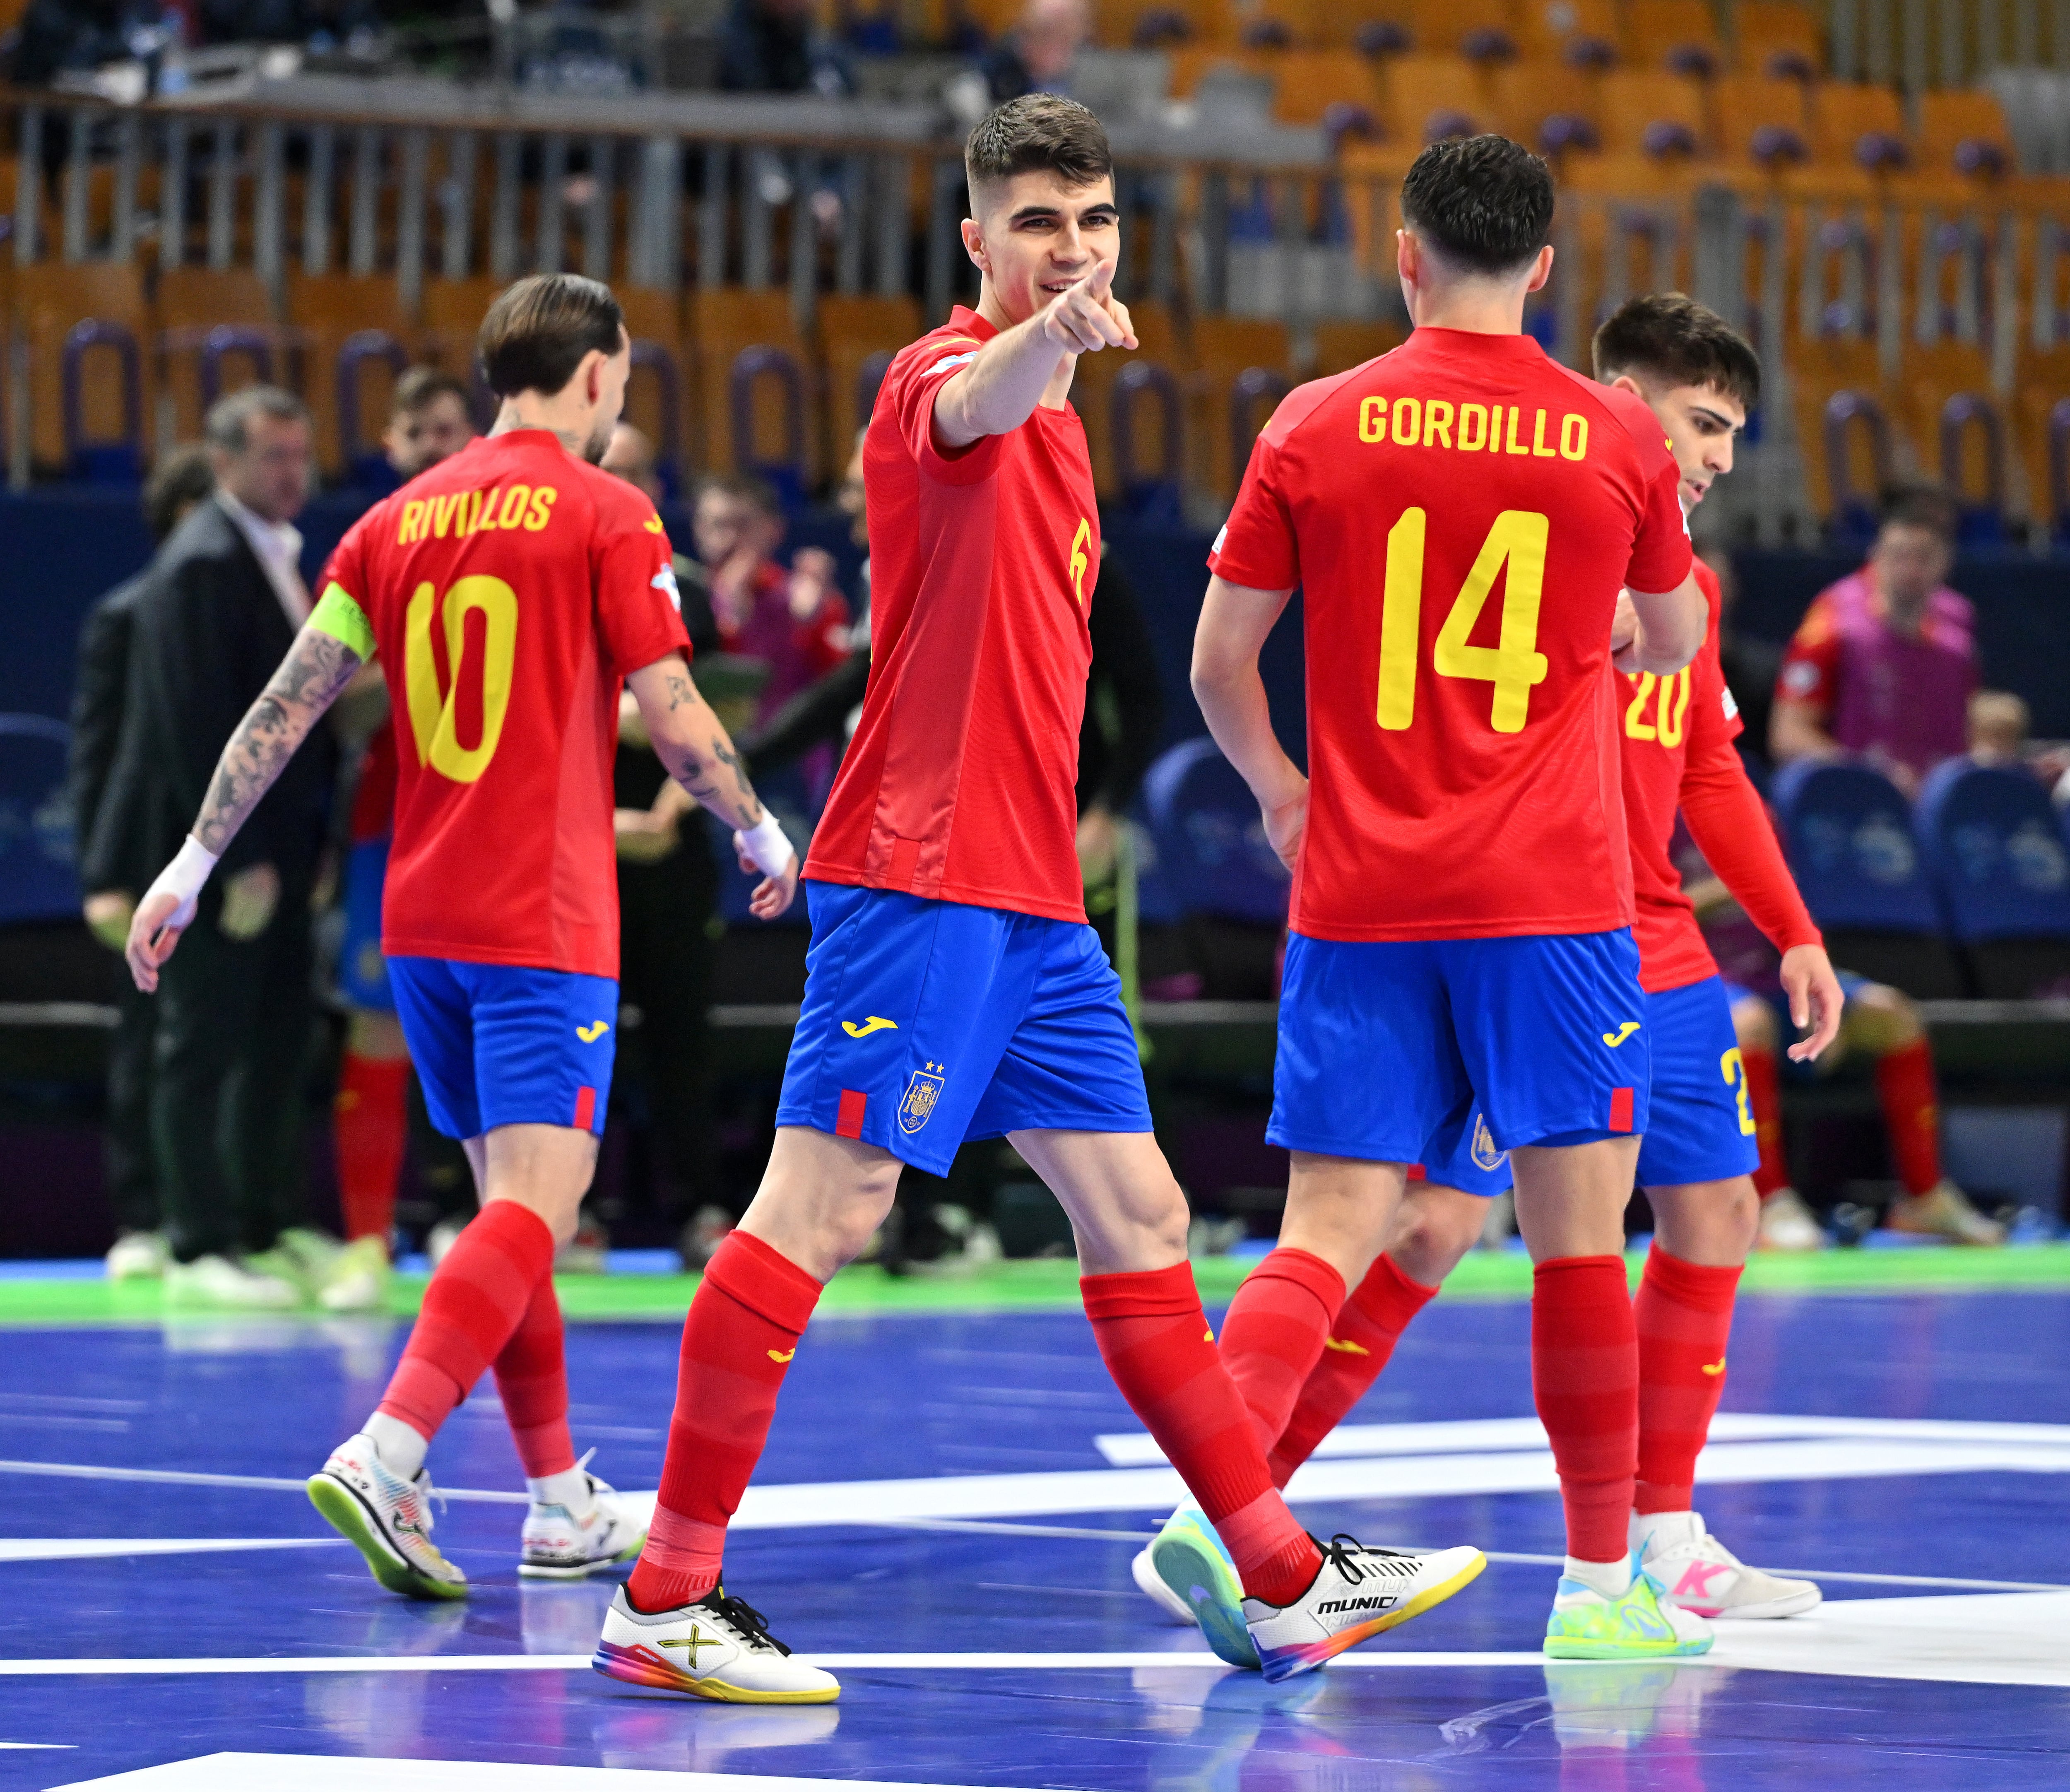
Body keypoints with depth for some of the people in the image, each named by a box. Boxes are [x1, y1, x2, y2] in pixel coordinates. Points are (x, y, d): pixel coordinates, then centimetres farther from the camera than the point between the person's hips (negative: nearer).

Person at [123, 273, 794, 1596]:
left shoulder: (401, 520, 11)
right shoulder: (604, 514, -5)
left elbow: (289, 704, 8)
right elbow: (674, 715, -8)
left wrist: (194, 865, 12)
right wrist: (762, 833, 8)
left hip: (423, 916, 7)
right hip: (544, 922, -7)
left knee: (512, 1201, 15)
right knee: (536, 1204, -13)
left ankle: (563, 1507, 20)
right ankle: (385, 1458, -31)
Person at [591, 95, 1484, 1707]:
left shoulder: (1055, 428, 20)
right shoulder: (943, 375, -8)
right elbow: (972, 407, -35)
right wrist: (1049, 335, -56)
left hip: (1031, 903, 9)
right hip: (920, 879, -9)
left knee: (1140, 1219, 11)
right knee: (820, 1213, -11)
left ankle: (1282, 1586, 17)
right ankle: (664, 1601, -8)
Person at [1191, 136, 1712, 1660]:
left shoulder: (1318, 428, 1)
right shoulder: (1617, 440, 1)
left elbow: (1220, 659, 4)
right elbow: (1673, 643, 18)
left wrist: (1279, 788, 23)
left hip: (1360, 900, 1)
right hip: (1550, 901, -1)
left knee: (1331, 1231, 3)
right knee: (1580, 1232, 5)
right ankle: (1601, 1582, 9)